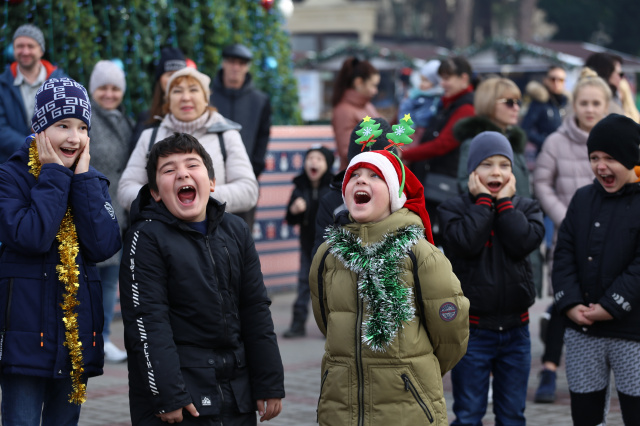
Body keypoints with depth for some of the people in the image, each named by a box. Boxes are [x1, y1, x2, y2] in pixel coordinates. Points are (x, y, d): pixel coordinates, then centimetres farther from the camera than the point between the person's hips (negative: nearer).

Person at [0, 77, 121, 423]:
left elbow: (104, 247, -7)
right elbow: (31, 238, -22)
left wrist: (83, 178, -8)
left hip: (78, 327, 5)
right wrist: (54, 174, -14)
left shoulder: (92, 180, 9)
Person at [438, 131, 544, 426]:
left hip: (515, 330, 3)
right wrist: (484, 200, -12)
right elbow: (467, 242, -21)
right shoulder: (454, 208, -3)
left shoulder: (526, 208, 5)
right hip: (472, 329, -3)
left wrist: (504, 201, -8)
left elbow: (525, 241, -14)